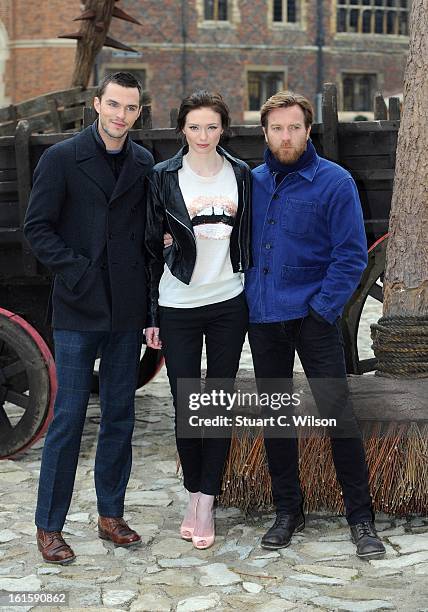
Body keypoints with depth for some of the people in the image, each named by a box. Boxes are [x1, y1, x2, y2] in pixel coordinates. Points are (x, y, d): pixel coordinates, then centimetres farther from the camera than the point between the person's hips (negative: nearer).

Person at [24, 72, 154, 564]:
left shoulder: (145, 164, 7)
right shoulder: (61, 159, -3)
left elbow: (150, 229, 13)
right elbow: (37, 227, -5)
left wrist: (149, 294, 0)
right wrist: (75, 271, -14)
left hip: (127, 310, 4)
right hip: (78, 309, -4)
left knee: (120, 414, 10)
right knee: (69, 417, -1)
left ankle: (110, 513, 23)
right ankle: (49, 526, 10)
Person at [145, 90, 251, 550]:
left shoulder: (241, 174, 5)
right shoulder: (164, 177, -2)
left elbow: (248, 237, 12)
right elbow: (152, 246, 1)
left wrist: (255, 297, 5)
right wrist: (151, 314, -1)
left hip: (229, 303, 2)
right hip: (178, 305, -2)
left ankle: (206, 503, 12)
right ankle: (194, 495, 20)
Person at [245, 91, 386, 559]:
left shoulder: (334, 182, -5)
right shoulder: (252, 182, 8)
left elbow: (352, 255, -8)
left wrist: (322, 308, -14)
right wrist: (245, 297, 6)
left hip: (313, 317, -4)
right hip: (261, 318, 5)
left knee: (338, 413, -5)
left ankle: (361, 519, 5)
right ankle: (288, 511, 23)